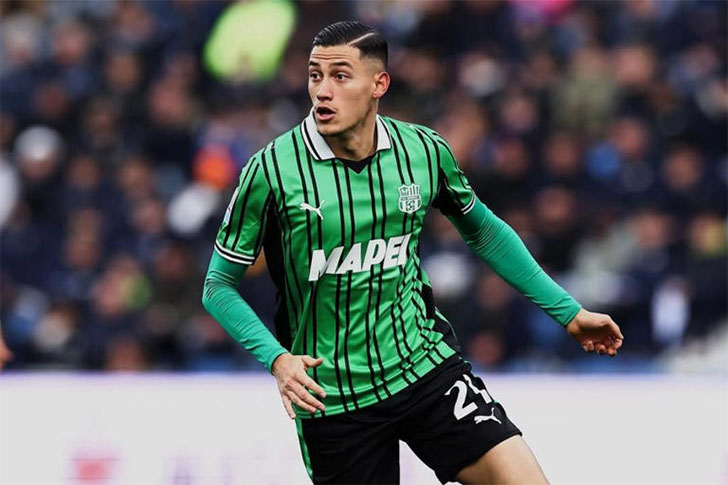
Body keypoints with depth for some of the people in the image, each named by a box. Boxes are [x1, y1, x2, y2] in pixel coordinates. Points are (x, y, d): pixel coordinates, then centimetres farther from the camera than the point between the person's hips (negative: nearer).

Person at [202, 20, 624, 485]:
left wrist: (569, 312, 16)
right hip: (330, 395, -2)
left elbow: (484, 232, 16)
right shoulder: (272, 170, -13)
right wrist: (277, 358, -20)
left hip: (424, 364, 2)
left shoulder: (425, 151, -3)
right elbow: (219, 285, -4)